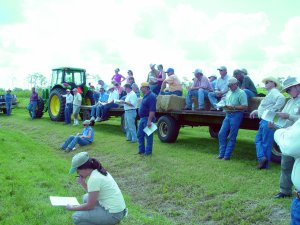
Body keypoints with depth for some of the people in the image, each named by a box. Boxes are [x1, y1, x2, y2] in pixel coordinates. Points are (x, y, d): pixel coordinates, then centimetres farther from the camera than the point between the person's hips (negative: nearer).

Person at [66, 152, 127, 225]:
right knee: (86, 197, 22)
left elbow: (90, 206, -14)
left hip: (113, 214, -9)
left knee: (76, 217, -6)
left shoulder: (94, 179, -20)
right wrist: (82, 183, 3)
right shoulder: (99, 171, 6)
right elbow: (92, 193, 17)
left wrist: (72, 208, 0)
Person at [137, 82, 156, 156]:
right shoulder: (145, 96, 15)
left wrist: (149, 120, -26)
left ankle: (148, 151, 8)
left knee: (148, 136, -1)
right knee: (140, 135, 14)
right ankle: (141, 150, 23)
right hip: (142, 118, 10)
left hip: (147, 118, -10)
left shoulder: (151, 96, -17)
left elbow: (152, 110, -23)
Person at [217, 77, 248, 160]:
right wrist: (224, 106, 1)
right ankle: (222, 154, 10)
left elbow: (245, 107, -14)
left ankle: (227, 155, 4)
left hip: (236, 115, -8)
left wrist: (233, 107, -20)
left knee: (232, 137, -1)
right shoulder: (228, 93, 17)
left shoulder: (241, 93, -7)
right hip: (228, 115, 8)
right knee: (221, 134, 2)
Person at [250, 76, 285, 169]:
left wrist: (273, 110, -27)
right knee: (258, 140, 9)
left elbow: (282, 99, -30)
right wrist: (256, 111, 17)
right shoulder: (270, 94, 23)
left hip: (268, 121, -10)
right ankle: (262, 158, 4)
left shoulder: (274, 92, -9)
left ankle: (264, 165, 3)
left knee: (266, 143, -4)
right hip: (264, 121, 10)